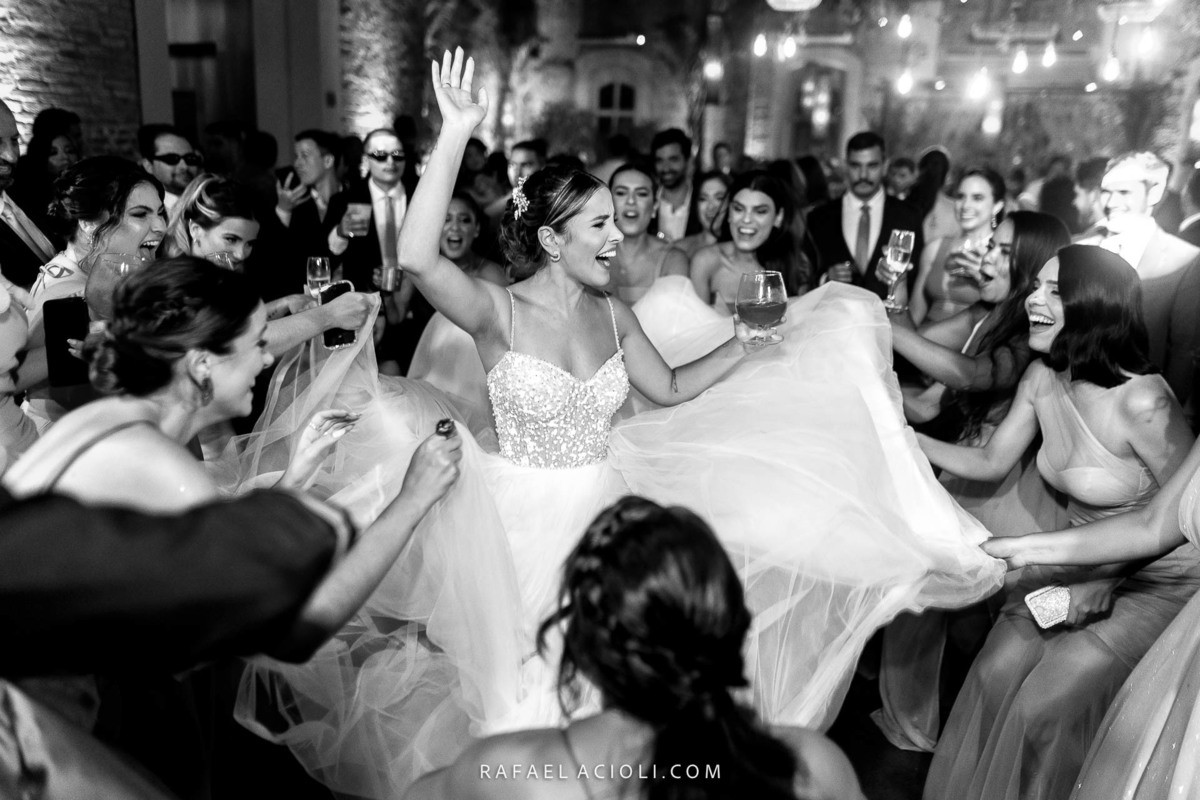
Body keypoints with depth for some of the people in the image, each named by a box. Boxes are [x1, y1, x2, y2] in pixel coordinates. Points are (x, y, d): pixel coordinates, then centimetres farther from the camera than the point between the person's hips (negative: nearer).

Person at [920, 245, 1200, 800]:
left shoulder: (1141, 401, -27)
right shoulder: (1042, 379, -6)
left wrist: (1107, 580, -16)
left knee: (1041, 706, -14)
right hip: (1082, 561, 6)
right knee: (993, 677, -6)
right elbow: (989, 462, 3)